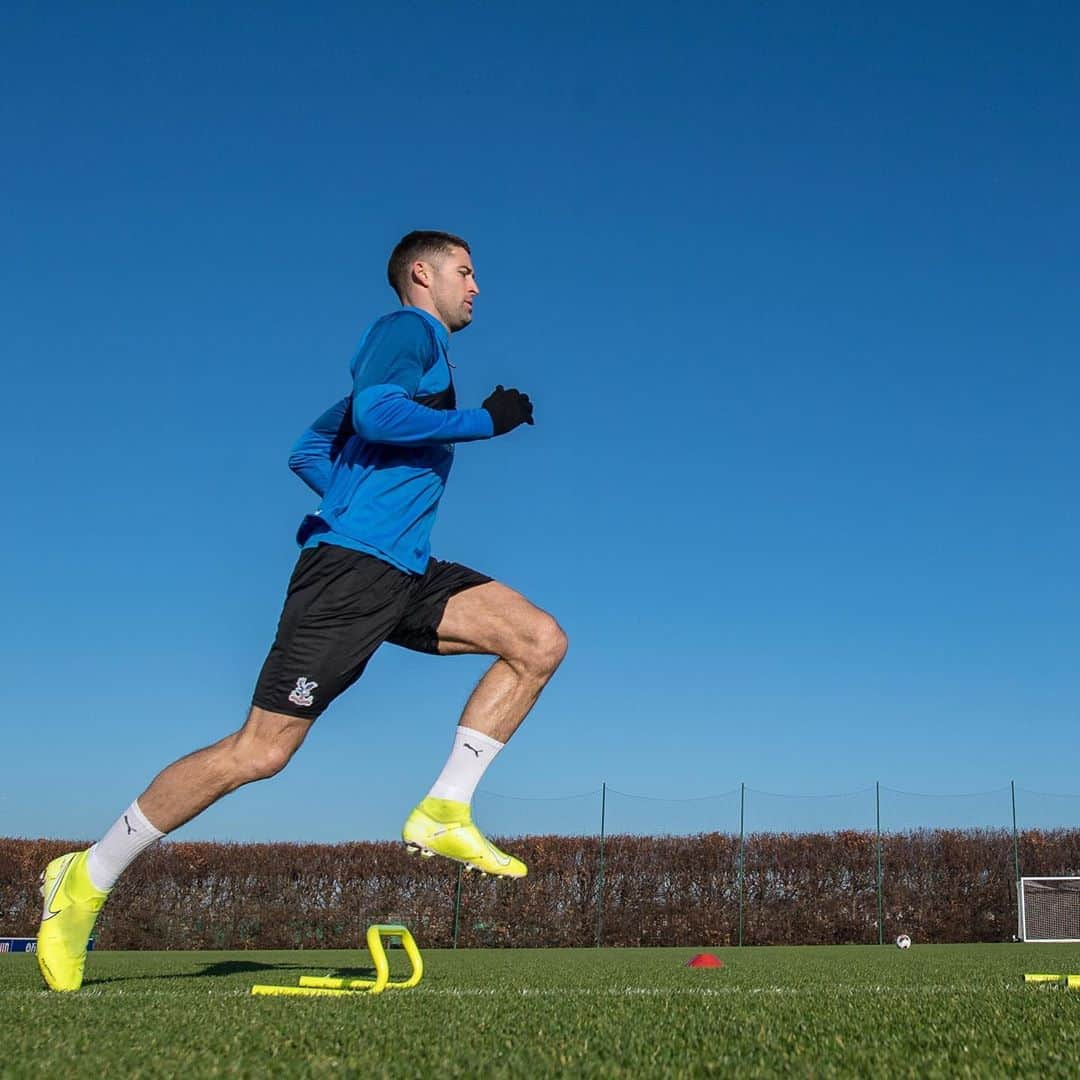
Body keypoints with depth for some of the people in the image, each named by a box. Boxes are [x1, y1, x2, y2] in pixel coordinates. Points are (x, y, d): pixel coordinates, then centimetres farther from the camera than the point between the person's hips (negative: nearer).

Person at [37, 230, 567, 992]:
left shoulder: (418, 353, 26)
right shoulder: (408, 328, -1)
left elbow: (308, 450, 28)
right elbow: (375, 415, -21)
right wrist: (486, 420, -12)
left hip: (404, 572, 10)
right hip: (350, 565, -10)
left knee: (541, 643, -4)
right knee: (261, 751, -11)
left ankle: (444, 812, -5)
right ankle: (86, 881, 3)